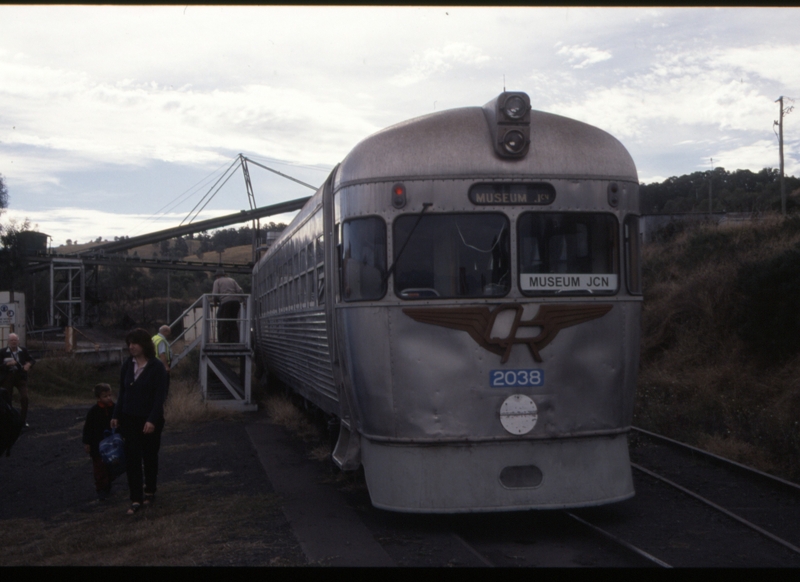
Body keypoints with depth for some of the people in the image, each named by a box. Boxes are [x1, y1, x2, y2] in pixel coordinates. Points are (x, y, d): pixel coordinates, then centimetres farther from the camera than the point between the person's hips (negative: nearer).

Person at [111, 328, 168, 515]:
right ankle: (136, 499, 2)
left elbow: (160, 396, -15)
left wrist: (152, 420, -22)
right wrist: (116, 415, 6)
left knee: (150, 457, 11)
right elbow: (122, 392, 10)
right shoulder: (127, 365, 2)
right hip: (130, 419, 4)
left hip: (150, 420, -4)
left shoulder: (156, 367, -12)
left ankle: (149, 492, 30)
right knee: (131, 459, -2)